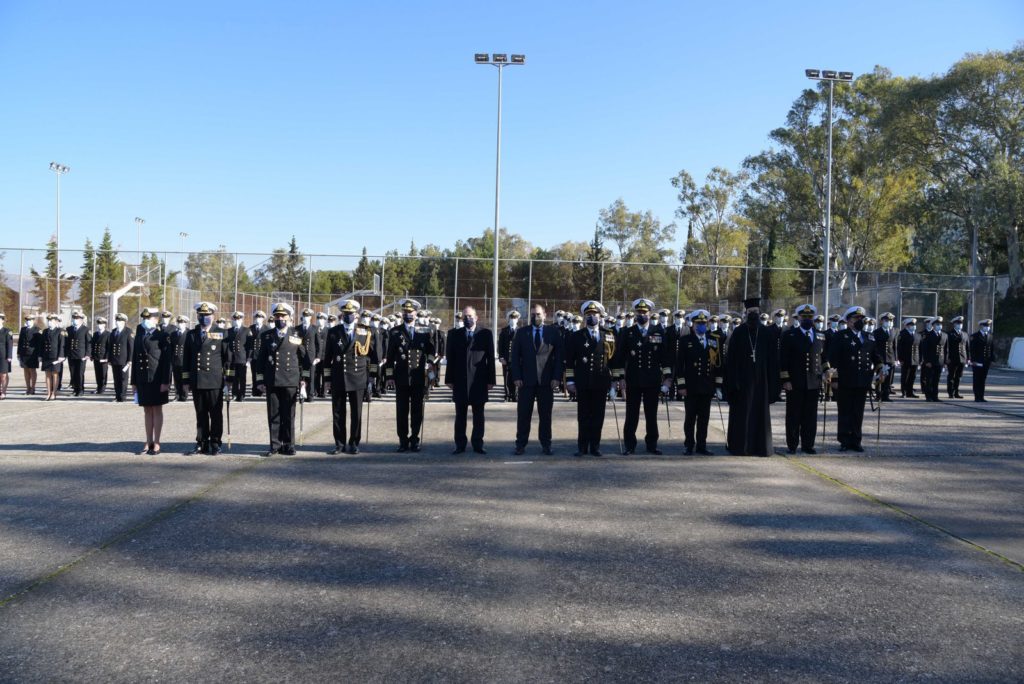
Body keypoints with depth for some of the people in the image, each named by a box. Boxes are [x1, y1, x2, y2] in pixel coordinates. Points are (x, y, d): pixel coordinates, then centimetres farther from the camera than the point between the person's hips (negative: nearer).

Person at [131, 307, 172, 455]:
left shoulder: (163, 337, -4)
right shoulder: (139, 338, 15)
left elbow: (167, 360, -9)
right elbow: (135, 360, 15)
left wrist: (165, 381, -14)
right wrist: (134, 382, 11)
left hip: (157, 380, -5)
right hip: (143, 380, 5)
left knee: (157, 410, 1)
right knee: (148, 411, 10)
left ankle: (156, 444, 6)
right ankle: (148, 443, 15)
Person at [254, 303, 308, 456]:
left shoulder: (297, 336, 5)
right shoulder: (266, 336, 9)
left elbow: (303, 359, 6)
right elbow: (260, 359, 10)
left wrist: (303, 382, 1)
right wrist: (260, 380, 4)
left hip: (290, 382, -1)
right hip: (271, 382, 1)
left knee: (289, 416, 3)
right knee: (273, 415, 3)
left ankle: (288, 446, 11)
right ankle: (275, 445, 10)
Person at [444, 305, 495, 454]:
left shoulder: (486, 334, 2)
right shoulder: (454, 334, 7)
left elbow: (490, 358, 1)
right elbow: (450, 358, 6)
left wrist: (491, 379, -3)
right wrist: (449, 379, 1)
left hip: (479, 381, -1)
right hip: (460, 381, 1)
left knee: (478, 416, 5)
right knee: (460, 415, 5)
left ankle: (478, 444, 11)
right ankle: (460, 445, 11)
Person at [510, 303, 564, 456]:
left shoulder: (553, 332, 4)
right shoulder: (521, 333, 6)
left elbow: (560, 356, 3)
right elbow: (515, 356, 4)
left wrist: (556, 377, -5)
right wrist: (516, 377, -5)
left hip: (546, 380, 0)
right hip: (526, 380, 0)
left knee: (545, 414, 5)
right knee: (523, 414, 2)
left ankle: (546, 444, 13)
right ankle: (521, 444, 9)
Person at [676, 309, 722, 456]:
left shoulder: (715, 340, 9)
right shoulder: (685, 340, 0)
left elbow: (718, 363, 11)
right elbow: (679, 363, -3)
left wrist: (718, 384, 7)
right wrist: (682, 385, -8)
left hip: (707, 387, 3)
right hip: (691, 386, -3)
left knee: (704, 418, 6)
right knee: (690, 417, 2)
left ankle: (701, 446, 14)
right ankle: (689, 446, 9)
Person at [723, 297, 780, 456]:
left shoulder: (767, 334, 6)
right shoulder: (737, 333, 1)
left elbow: (773, 359, 6)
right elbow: (730, 359, -2)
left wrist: (772, 382, -1)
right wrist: (732, 382, -9)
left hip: (761, 380, 2)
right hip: (742, 380, -1)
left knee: (760, 412, 5)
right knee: (741, 413, 1)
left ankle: (760, 446, 12)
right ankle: (739, 447, 8)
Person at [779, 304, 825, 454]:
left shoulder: (820, 337, 13)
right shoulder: (789, 335, 2)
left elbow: (824, 357, 20)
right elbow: (783, 359, -3)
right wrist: (785, 380, -8)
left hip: (814, 383, 3)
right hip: (794, 383, -3)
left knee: (810, 416, 5)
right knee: (793, 415, 2)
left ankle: (808, 444, 13)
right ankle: (792, 445, 9)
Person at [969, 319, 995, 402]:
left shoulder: (990, 336, 12)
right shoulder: (975, 336, -4)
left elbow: (992, 349, 12)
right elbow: (972, 350, -8)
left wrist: (992, 360, 5)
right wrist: (973, 361, -13)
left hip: (986, 363, 5)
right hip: (977, 362, -5)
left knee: (983, 380, 8)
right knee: (977, 380, 0)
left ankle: (981, 397, 12)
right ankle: (977, 397, 3)